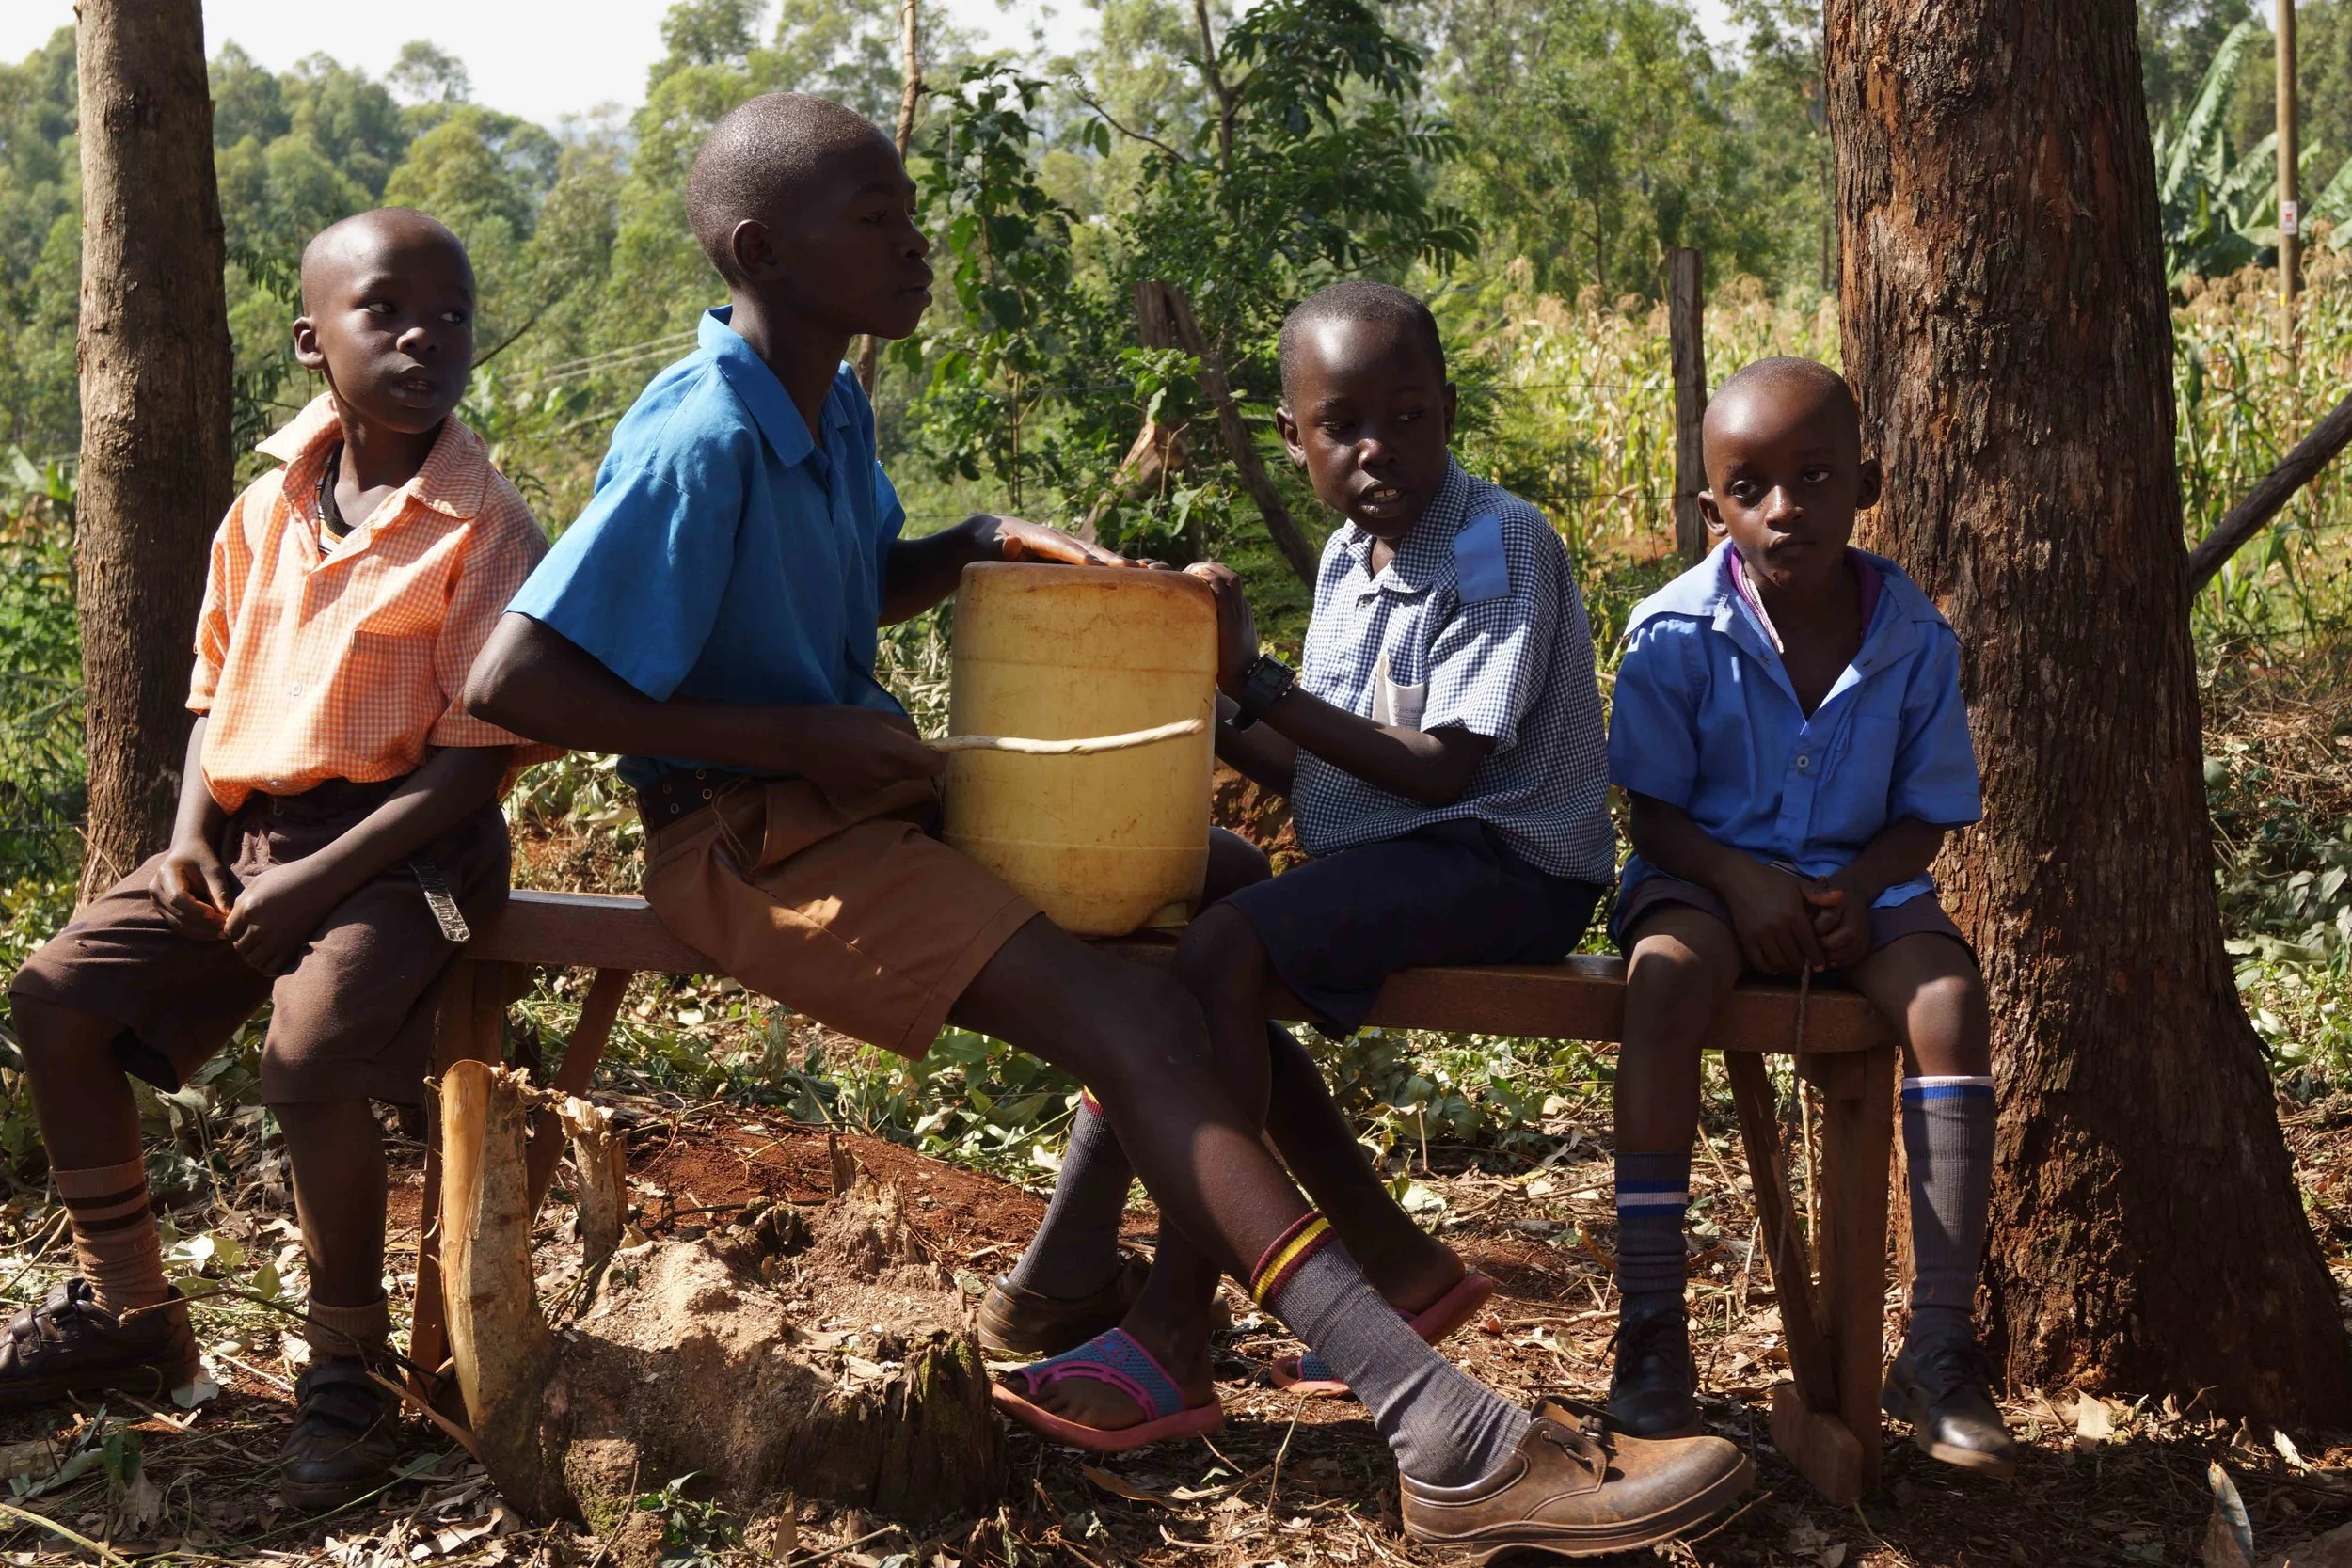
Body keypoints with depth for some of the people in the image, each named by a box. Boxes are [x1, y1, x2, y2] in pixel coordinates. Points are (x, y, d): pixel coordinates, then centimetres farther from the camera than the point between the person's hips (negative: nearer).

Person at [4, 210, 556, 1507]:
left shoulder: (484, 529, -11)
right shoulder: (265, 511, 8)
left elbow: (475, 759, -14)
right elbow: (217, 691, 17)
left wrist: (316, 880, -19)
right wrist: (192, 833, -1)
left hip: (399, 848, -7)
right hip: (247, 831, 7)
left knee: (308, 1056, -31)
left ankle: (348, 1369, -9)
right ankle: (127, 1312, 14)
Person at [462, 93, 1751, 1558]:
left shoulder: (830, 405, 7)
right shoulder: (699, 444, -20)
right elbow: (511, 681, -25)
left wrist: (984, 542, 3)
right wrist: (800, 737, -22)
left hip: (867, 781, 10)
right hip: (756, 838, -10)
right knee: (1133, 1020, -24)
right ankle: (1456, 1444, -31)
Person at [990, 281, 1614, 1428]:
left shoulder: (1501, 547, -13)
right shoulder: (1347, 559, 12)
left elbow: (1441, 771, -19)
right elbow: (1318, 773, 13)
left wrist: (1260, 683, -17)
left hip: (1504, 864, -9)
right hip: (1391, 858, 9)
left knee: (1222, 953, -25)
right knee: (1162, 919, 4)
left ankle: (1174, 1332, -19)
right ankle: (1396, 1261, 7)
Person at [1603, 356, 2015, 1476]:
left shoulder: (1913, 638, -4)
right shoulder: (1677, 634, -9)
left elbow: (1925, 812, 1)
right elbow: (1653, 806, -5)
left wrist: (1856, 892, -19)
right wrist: (1744, 882, -23)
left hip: (1857, 883, 2)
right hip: (1708, 873, -2)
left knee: (1948, 995, -28)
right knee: (1666, 976, -35)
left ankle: (1939, 1343, -22)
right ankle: (1649, 1326, -29)